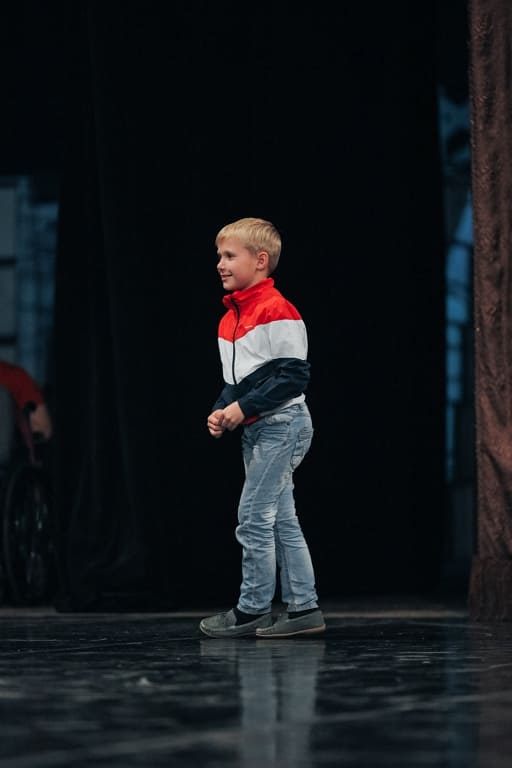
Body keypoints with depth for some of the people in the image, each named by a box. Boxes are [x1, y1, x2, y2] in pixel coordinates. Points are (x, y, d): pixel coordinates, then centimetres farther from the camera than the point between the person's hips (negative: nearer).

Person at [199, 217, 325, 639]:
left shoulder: (277, 311, -16)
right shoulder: (230, 318, 13)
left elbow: (294, 375, -19)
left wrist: (244, 407, -19)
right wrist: (221, 412, 1)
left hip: (282, 425, -10)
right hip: (256, 430, 10)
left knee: (254, 517, -7)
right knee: (281, 520, 10)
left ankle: (252, 610, 0)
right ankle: (304, 608, 14)